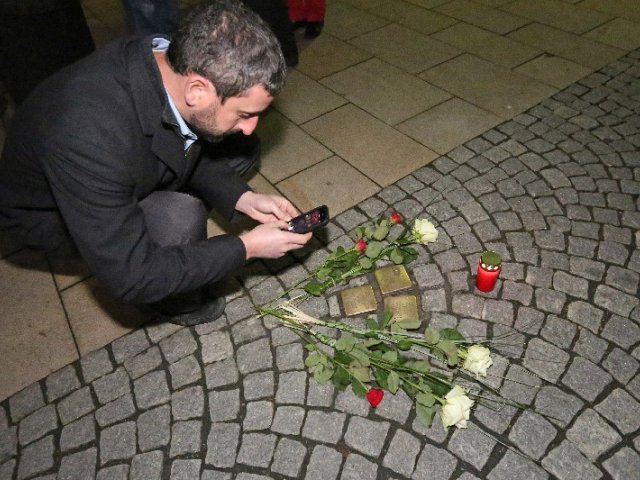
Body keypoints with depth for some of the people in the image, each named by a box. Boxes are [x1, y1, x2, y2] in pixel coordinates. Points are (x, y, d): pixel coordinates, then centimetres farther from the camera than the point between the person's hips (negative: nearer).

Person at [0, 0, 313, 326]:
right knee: (181, 217, -33)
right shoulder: (93, 135, -42)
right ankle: (172, 303, -1)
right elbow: (129, 279, -34)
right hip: (49, 214, -6)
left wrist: (244, 199, -16)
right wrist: (247, 247, -30)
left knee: (240, 150, -4)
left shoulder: (176, 59, -21)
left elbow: (189, 152, -2)